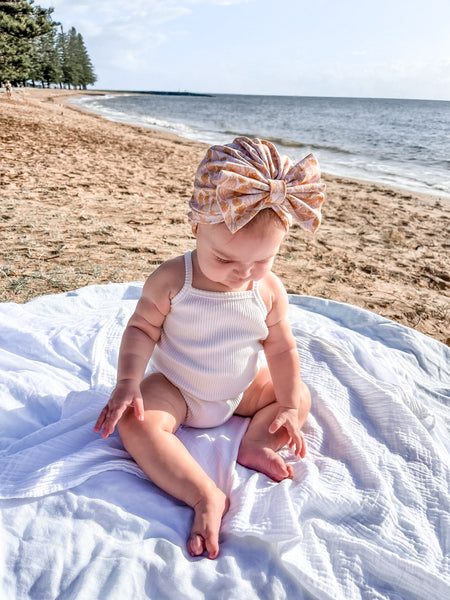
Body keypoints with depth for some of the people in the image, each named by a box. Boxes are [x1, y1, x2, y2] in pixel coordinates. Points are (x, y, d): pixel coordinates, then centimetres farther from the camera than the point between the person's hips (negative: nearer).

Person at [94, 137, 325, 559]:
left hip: (242, 389, 4)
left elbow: (281, 349, -4)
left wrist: (288, 406, -8)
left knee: (301, 396, 2)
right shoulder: (172, 280, -22)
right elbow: (142, 328, -14)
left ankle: (256, 443, -15)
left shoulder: (270, 291, -13)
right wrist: (128, 382, -26)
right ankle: (206, 498, -32)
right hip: (176, 389, -3)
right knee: (136, 423, -30)